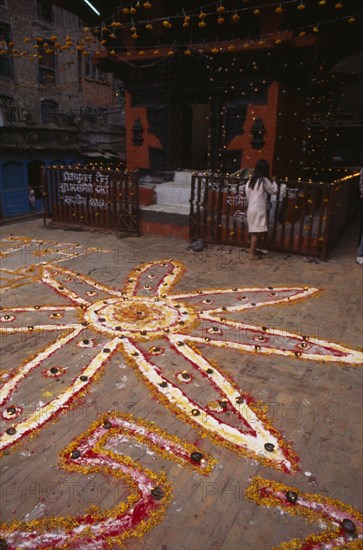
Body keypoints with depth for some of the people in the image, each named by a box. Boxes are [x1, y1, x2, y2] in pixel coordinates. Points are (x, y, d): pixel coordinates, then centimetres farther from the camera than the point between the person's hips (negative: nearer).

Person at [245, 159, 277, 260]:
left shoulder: (250, 180, 9)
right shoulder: (264, 180, -10)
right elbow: (274, 191, 1)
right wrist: (273, 182, 16)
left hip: (251, 209, 7)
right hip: (259, 210, -7)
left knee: (254, 232, 12)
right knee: (256, 233, -3)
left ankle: (253, 251, 18)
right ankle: (252, 254, -2)